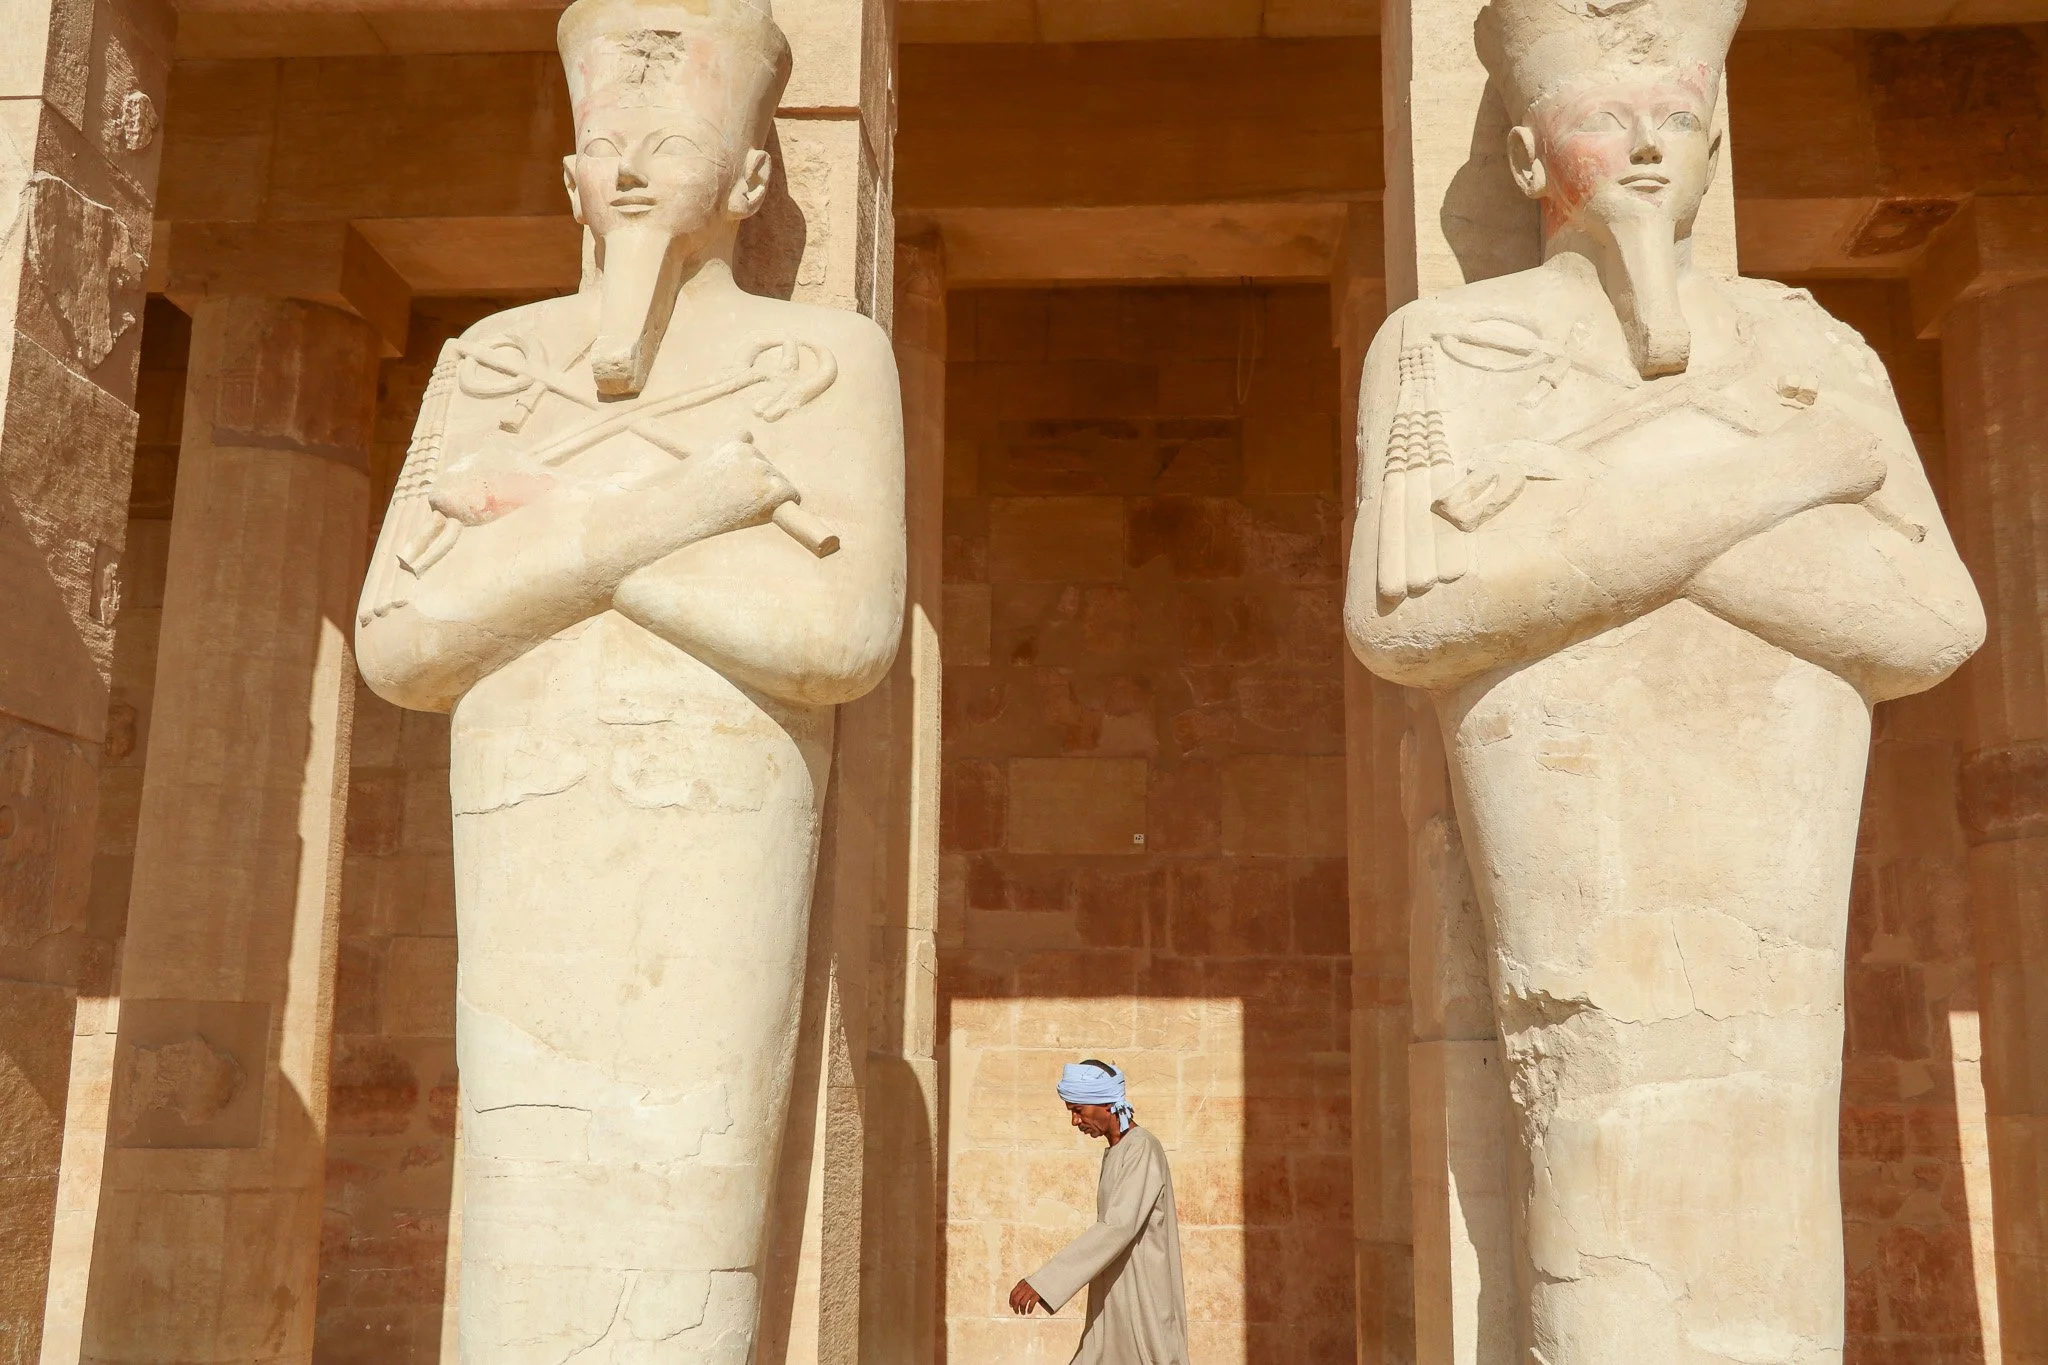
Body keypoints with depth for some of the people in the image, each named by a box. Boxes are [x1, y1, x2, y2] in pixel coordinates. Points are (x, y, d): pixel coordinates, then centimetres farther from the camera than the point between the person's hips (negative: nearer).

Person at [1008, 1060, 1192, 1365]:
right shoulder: (1114, 1152, 14)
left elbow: (1117, 1227, -27)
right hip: (1115, 1306, 9)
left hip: (1144, 1304, -9)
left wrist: (1042, 1281, -31)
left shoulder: (1143, 1150, -16)